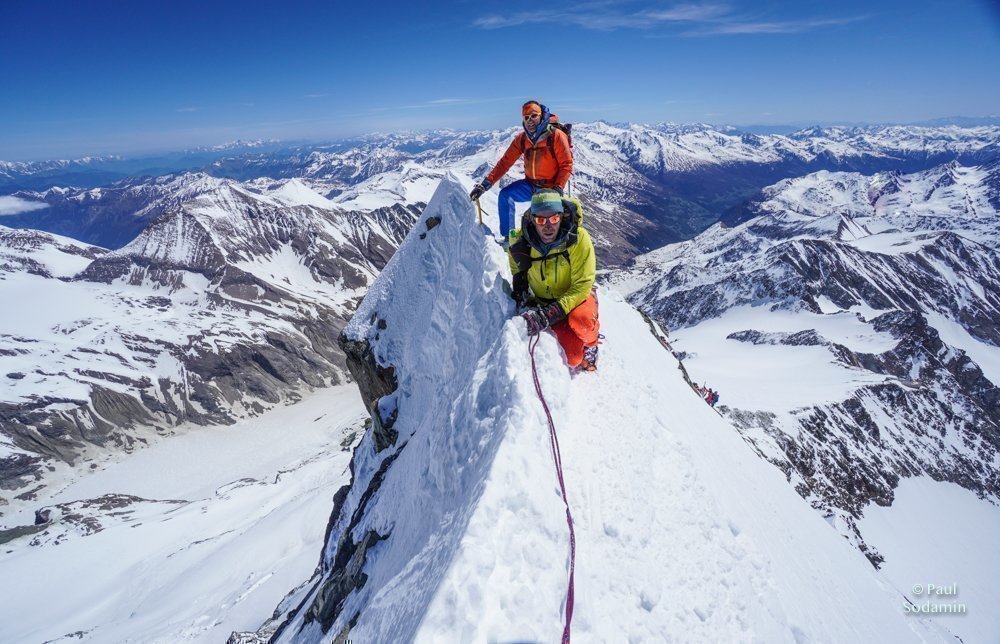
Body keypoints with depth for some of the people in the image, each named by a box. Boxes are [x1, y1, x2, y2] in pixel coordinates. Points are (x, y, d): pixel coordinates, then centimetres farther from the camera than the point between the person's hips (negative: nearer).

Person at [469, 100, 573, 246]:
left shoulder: (556, 135, -14)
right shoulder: (522, 139, -1)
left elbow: (566, 164, -13)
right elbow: (505, 162, -2)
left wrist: (558, 189, -23)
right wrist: (485, 184, -11)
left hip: (550, 188, -4)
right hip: (530, 184, 4)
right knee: (505, 195, -17)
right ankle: (509, 237, -10)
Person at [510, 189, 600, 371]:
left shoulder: (578, 238, -22)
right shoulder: (521, 243, -12)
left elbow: (582, 286, -23)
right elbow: (517, 270, 14)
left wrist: (548, 314, -34)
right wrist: (521, 294, -3)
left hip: (578, 296, -2)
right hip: (544, 301, 2)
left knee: (581, 320, -39)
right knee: (573, 358, -19)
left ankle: (590, 342, -2)